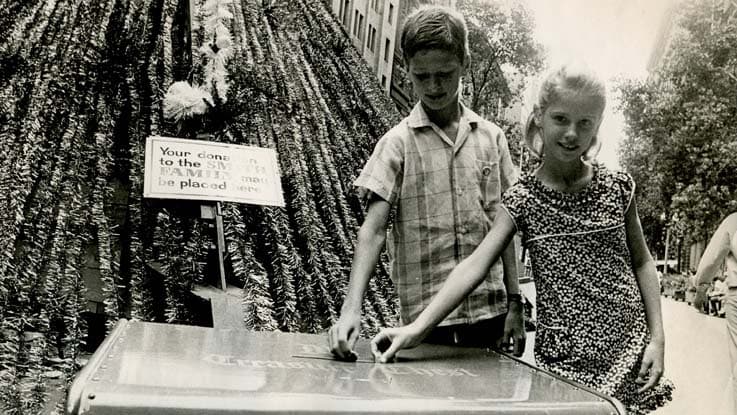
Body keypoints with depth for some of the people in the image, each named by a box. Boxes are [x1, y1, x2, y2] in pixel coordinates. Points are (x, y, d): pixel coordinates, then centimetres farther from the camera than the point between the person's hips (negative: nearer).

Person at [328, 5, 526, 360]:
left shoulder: (491, 138, 5)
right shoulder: (397, 143, -5)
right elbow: (373, 228, -12)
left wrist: (515, 304, 7)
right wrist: (351, 310, -24)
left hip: (490, 310, 3)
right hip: (425, 317, -3)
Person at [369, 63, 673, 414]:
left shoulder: (616, 187, 0)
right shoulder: (523, 199, -6)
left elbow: (642, 263, 9)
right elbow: (475, 264, -15)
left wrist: (657, 338, 0)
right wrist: (418, 327, -25)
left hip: (629, 351, 2)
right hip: (565, 358, -1)